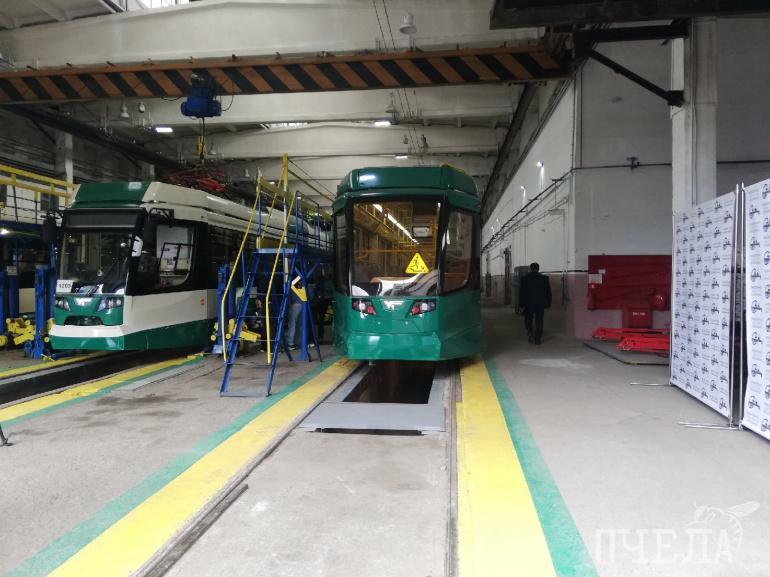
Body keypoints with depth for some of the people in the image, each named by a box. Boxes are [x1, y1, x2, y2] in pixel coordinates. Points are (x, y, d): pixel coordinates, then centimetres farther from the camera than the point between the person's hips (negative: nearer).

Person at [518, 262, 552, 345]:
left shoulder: (525, 278, -1)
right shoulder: (544, 278, 2)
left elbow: (521, 292, -1)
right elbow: (548, 292, 4)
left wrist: (521, 304, 4)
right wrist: (548, 304, 10)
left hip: (528, 304, -1)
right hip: (540, 304, 1)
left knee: (528, 320, 13)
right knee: (539, 321, 5)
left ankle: (530, 333, -9)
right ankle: (538, 339, 6)